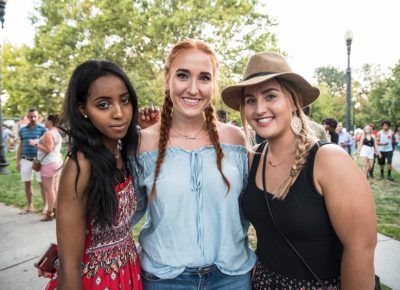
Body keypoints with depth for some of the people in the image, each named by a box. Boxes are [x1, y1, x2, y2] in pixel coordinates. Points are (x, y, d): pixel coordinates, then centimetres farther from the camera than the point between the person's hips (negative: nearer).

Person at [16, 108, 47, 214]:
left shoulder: (42, 129, -3)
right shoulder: (22, 130, 10)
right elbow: (20, 146, 15)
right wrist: (18, 161, 13)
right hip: (25, 160, 4)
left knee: (42, 183, 1)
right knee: (27, 183, 10)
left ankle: (46, 205, 12)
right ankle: (29, 206, 23)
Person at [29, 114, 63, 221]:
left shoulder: (48, 134, -16)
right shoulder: (57, 133, 14)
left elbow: (48, 149, -22)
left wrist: (35, 144, -14)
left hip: (49, 163, -10)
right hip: (56, 161, 10)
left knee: (49, 189, -5)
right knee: (54, 188, 13)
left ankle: (49, 213, 0)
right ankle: (55, 210, 18)